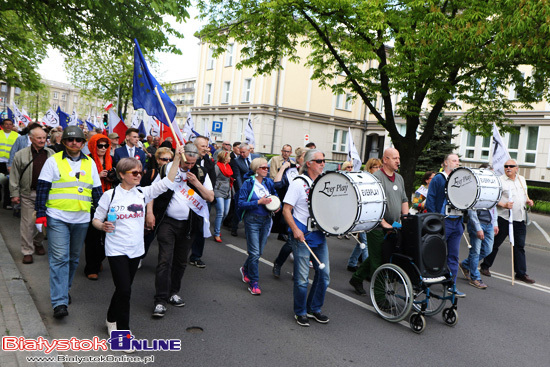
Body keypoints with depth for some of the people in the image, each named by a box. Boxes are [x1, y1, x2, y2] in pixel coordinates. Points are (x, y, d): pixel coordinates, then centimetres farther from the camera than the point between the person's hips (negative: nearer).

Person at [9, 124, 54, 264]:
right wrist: (14, 193, -3)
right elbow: (14, 176, 2)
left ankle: (38, 243, 32)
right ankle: (27, 251, 9)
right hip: (28, 194, -2)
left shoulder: (51, 154, 4)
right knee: (27, 223, 0)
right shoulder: (21, 155, -1)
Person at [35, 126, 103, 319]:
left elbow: (97, 190, 13)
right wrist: (40, 214, -9)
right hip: (57, 218, -3)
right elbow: (42, 187, -2)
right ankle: (60, 302, -6)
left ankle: (64, 290, 33)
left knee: (73, 258, 14)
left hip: (82, 219, 4)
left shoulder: (90, 163, 9)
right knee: (59, 258, -8)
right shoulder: (53, 161, 0)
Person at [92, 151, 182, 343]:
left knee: (123, 289, 16)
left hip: (136, 249, 4)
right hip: (116, 250, -4)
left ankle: (112, 320, 39)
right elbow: (96, 220, 1)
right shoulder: (110, 195, -6)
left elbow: (167, 182, -7)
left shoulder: (142, 193, 2)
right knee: (124, 290, -8)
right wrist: (103, 226, -22)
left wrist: (177, 158, -15)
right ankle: (123, 330, 9)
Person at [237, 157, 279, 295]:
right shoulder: (248, 183, -8)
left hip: (266, 220, 6)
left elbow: (275, 195, 23)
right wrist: (259, 202, -20)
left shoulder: (269, 182, 7)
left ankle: (245, 269, 41)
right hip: (252, 220, -5)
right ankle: (253, 282, 6)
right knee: (254, 252, -6)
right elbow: (241, 203, -12)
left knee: (259, 251, 14)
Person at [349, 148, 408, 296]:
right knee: (378, 260, -1)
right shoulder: (376, 177, -11)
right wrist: (384, 223, -19)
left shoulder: (399, 178, 16)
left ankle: (357, 278, 33)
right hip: (378, 227, -8)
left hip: (393, 227, 8)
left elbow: (404, 200, 22)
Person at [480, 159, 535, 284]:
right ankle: (485, 266, 19)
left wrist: (528, 201, 7)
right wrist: (504, 205, -24)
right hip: (504, 217, -5)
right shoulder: (499, 180, -6)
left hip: (520, 219, 5)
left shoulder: (522, 179, 14)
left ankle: (521, 273, 14)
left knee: (519, 246, 7)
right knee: (495, 243, 4)